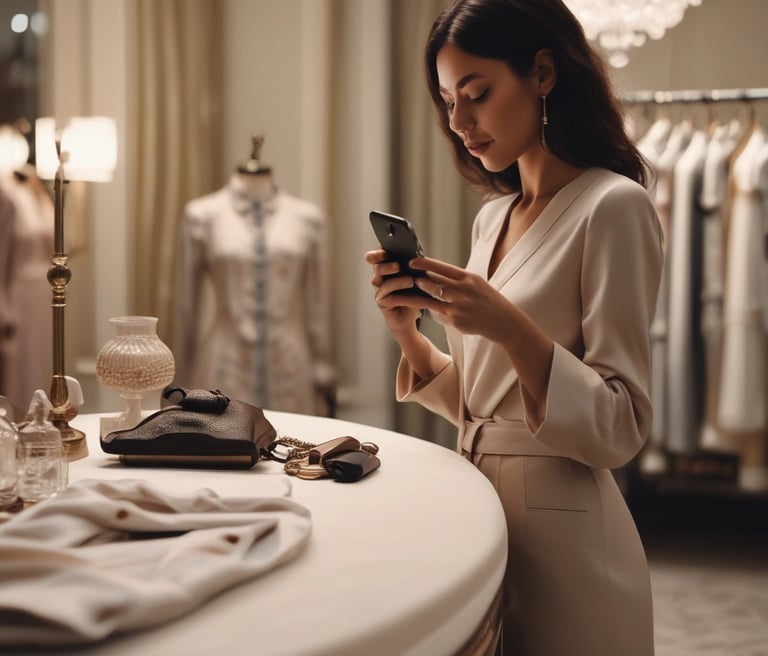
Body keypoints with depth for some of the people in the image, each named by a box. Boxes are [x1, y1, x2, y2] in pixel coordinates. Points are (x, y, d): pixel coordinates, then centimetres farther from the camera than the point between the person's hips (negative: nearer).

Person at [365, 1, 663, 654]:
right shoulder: (493, 215, 10)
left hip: (563, 534, -7)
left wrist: (510, 327, -27)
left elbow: (620, 428, -16)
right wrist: (410, 334, -3)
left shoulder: (613, 207, -13)